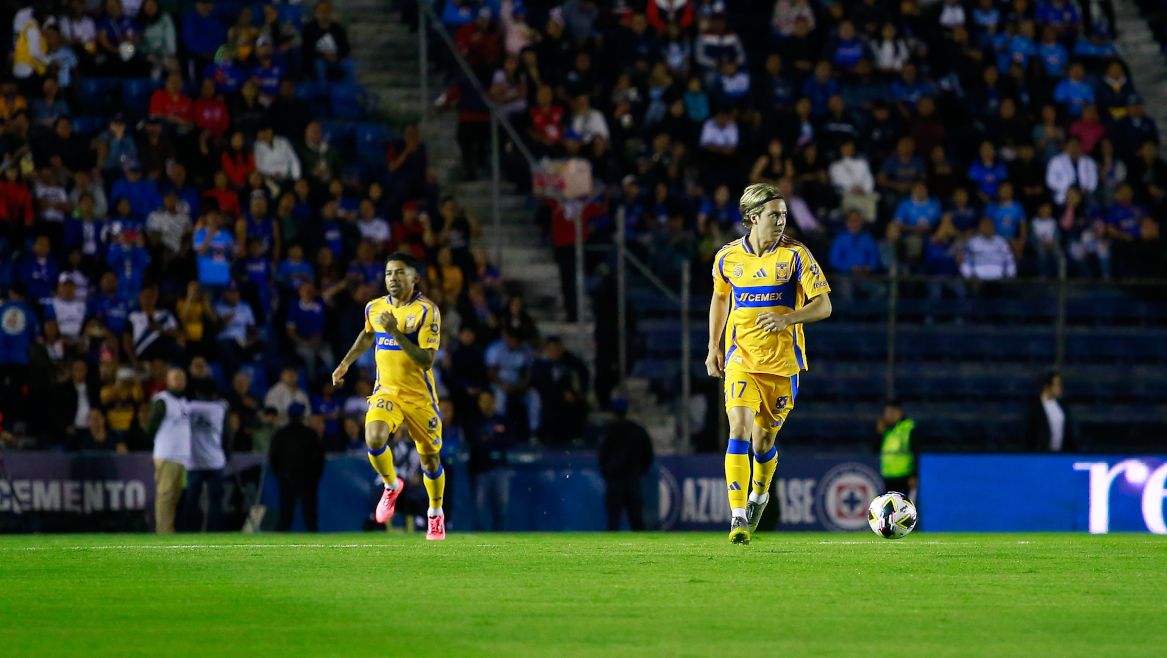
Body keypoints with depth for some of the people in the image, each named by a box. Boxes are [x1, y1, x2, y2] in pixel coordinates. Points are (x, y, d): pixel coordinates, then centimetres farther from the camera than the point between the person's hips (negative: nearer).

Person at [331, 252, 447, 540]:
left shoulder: (427, 311, -14)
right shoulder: (374, 308, 1)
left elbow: (426, 361, -22)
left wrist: (396, 333, -28)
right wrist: (345, 364, 26)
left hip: (419, 397, -2)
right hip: (386, 392, 3)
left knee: (430, 459, 6)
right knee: (374, 438, -26)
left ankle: (436, 514, 34)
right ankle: (391, 485, 4)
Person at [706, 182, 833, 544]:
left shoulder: (795, 254, -6)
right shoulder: (728, 257, 2)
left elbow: (823, 306, -8)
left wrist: (788, 317, -25)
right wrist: (714, 346, 15)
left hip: (782, 361, -1)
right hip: (740, 359, 1)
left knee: (764, 441, 7)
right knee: (739, 430, -17)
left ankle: (759, 495, 39)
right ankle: (738, 518, -19)